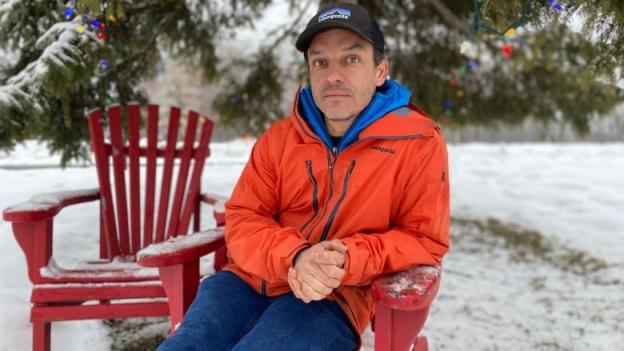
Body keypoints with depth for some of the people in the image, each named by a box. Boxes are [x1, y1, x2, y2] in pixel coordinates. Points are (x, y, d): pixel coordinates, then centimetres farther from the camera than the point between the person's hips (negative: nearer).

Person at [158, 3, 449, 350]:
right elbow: (243, 219, 4)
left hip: (332, 297, -3)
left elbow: (424, 240, -1)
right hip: (250, 279, 4)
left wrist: (349, 261, -19)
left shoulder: (419, 142, -2)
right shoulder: (279, 138, 9)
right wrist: (295, 257, -18)